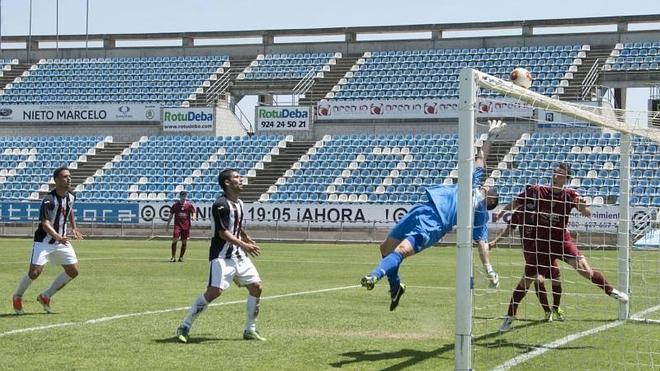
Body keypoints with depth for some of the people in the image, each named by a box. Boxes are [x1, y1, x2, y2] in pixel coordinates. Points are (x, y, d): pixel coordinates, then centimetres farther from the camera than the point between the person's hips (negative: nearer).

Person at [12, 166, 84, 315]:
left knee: (73, 271, -1)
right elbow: (45, 223, -31)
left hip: (62, 240, 7)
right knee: (35, 272, -15)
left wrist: (74, 228, 19)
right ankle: (17, 297, 15)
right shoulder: (49, 200, -22)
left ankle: (45, 296, 15)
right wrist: (58, 237, -46)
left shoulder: (70, 197, 1)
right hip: (43, 241, -7)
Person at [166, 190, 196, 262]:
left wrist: (192, 218, -16)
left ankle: (181, 257, 16)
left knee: (184, 242, 4)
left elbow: (193, 213, 7)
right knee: (174, 240, -12)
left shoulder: (189, 204, 4)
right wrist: (168, 225, 8)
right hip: (177, 225, -1)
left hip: (186, 226, 1)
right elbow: (171, 215, 10)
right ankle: (173, 257, -5)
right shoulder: (175, 205, 5)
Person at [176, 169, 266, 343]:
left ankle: (250, 330, 15)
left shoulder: (239, 203, 13)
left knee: (256, 286, 3)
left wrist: (248, 240, 23)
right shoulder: (221, 204, -16)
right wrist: (244, 245, -28)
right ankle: (184, 327, -6)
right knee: (214, 291, -18)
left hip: (239, 255, 9)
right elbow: (223, 233, -22)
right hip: (221, 256, -9)